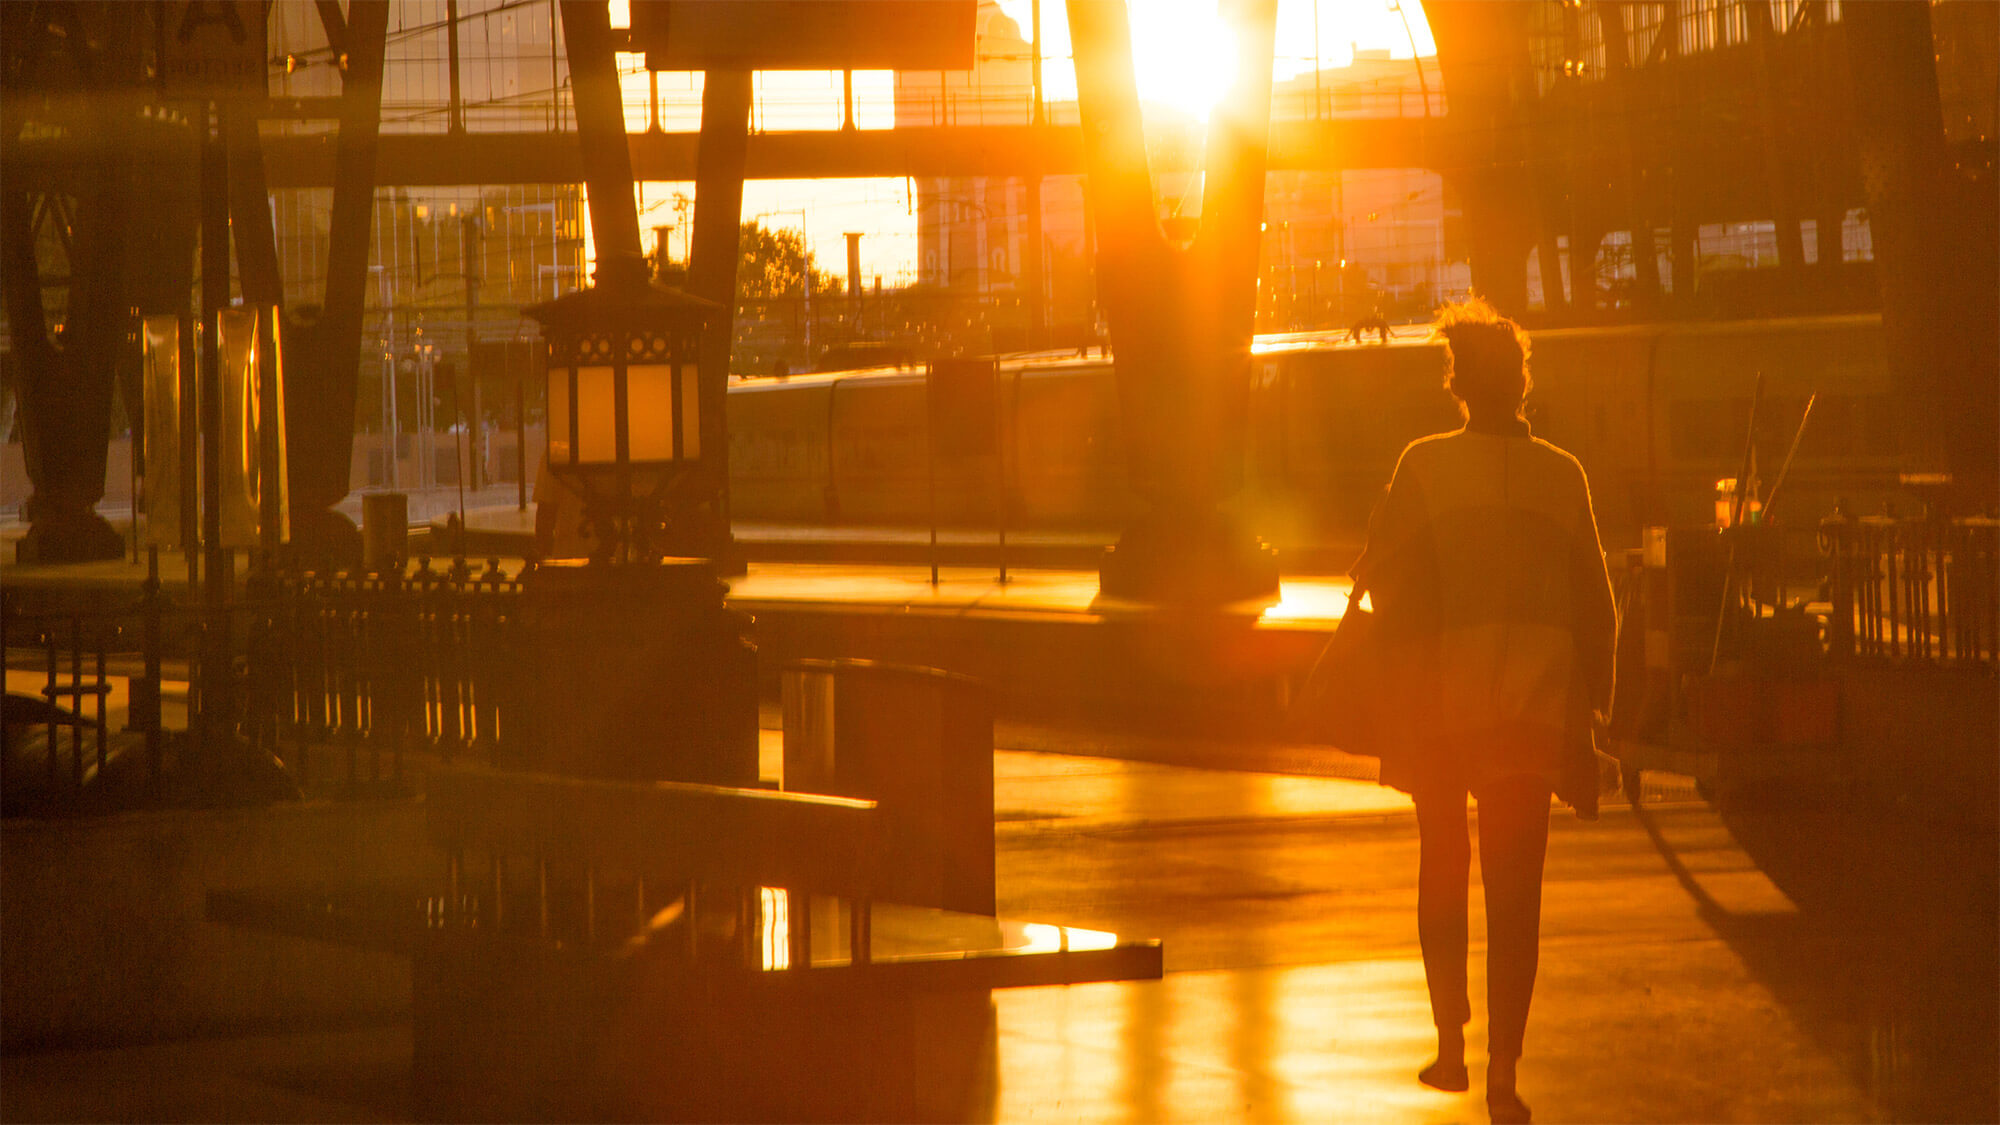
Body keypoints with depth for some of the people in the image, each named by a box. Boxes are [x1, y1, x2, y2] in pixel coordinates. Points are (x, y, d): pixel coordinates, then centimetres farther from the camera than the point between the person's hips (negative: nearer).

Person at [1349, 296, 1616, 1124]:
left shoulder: (1424, 465, -5)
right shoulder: (1562, 477, 2)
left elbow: (1385, 576, -7)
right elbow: (1593, 603, 6)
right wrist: (1592, 702, 14)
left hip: (1441, 690, -1)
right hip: (1537, 696, 1)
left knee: (1442, 865, 18)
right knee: (1516, 885, 2)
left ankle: (1451, 1044, 17)